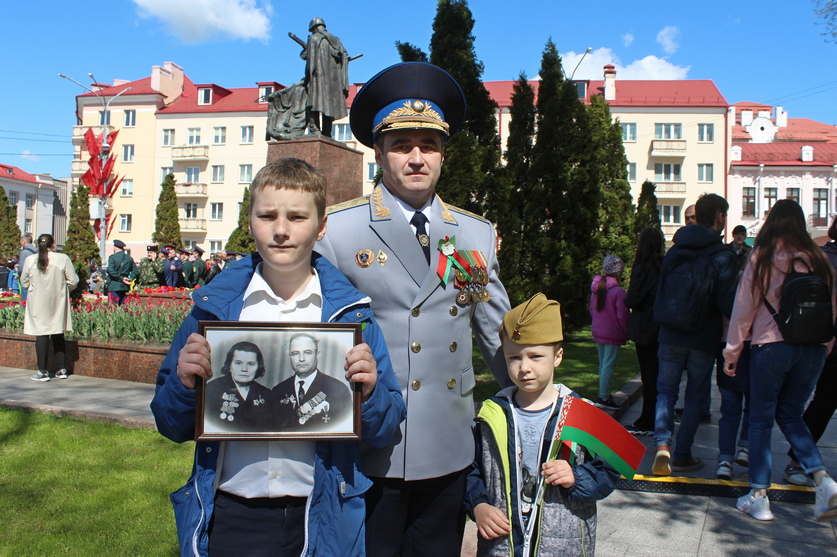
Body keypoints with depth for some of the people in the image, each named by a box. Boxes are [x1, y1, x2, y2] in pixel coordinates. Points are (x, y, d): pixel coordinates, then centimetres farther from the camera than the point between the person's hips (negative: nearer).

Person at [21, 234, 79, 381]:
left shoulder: (30, 260, -7)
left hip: (38, 304, -1)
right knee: (58, 336, 12)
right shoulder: (63, 259, -10)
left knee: (41, 336, 4)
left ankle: (42, 371, 4)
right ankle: (62, 369, 15)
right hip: (58, 303, 1)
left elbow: (24, 283, 4)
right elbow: (73, 282, -5)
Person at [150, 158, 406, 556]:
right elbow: (172, 427, 5)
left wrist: (368, 392, -19)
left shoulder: (351, 314, -3)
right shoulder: (214, 307, 0)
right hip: (230, 518, 1)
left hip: (321, 522, 0)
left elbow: (383, 434, 0)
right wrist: (184, 384, -14)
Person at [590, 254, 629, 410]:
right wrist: (627, 332, -2)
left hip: (598, 332, 8)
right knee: (608, 365, -4)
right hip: (613, 335, -8)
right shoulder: (618, 292, -18)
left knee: (602, 365, 16)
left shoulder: (596, 289, 5)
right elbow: (623, 315, -16)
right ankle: (603, 398, -3)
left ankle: (604, 394, 26)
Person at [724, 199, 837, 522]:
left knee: (761, 419, 7)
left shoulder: (762, 257, -5)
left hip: (771, 345, -4)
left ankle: (758, 497, 10)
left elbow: (743, 308, -3)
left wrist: (732, 353, 4)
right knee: (790, 414, 19)